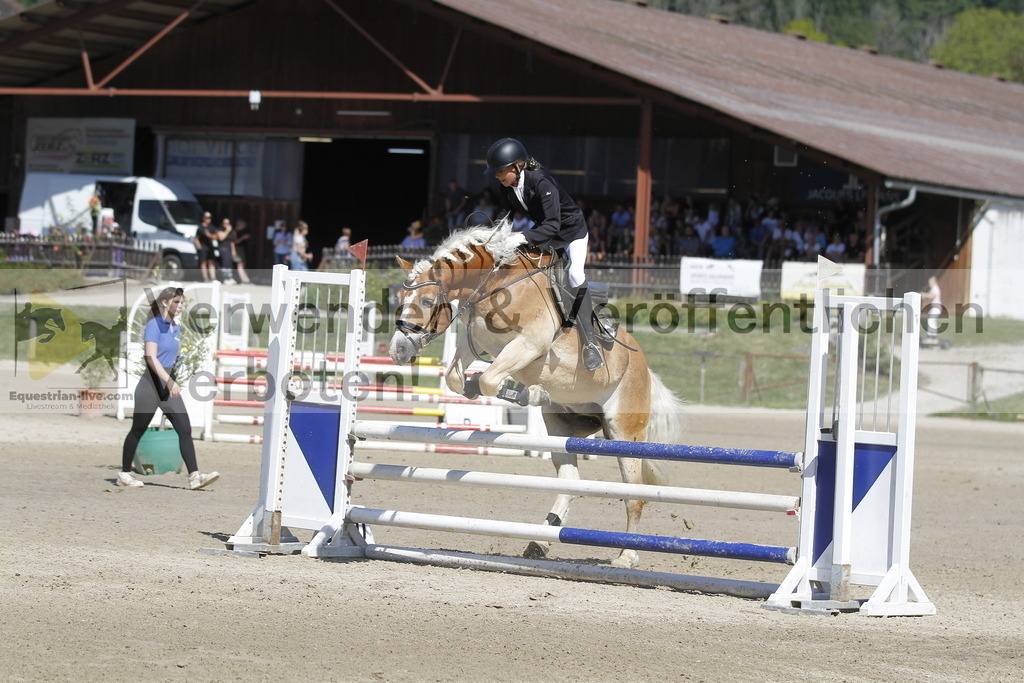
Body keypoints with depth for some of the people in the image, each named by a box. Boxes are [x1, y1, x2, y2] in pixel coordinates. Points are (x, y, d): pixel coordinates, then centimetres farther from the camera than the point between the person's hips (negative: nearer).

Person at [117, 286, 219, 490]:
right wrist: (169, 381, -27)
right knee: (138, 430, 4)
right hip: (151, 383, -7)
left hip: (169, 384, 7)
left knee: (185, 429, -4)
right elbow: (151, 357, -20)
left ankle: (194, 476, -10)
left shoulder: (176, 328, 13)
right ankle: (124, 474, 16)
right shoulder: (154, 325, -11)